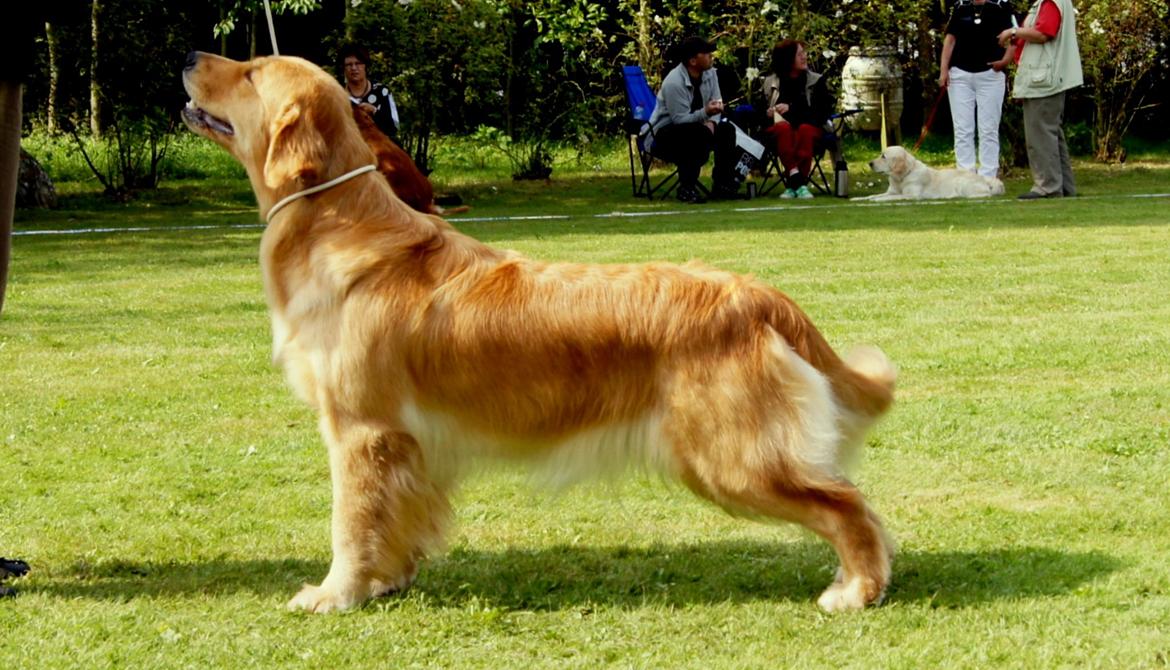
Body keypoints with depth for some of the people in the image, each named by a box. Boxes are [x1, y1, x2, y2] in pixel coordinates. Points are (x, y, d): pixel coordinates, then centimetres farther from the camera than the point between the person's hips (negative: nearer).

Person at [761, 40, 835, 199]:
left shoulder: (816, 81, 10)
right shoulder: (770, 83, 12)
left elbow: (822, 112, -2)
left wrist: (791, 109, -10)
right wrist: (768, 114, -12)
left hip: (810, 126, 0)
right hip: (780, 126, 0)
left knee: (805, 129, -36)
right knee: (783, 129, -35)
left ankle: (796, 183, -42)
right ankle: (796, 180, -46)